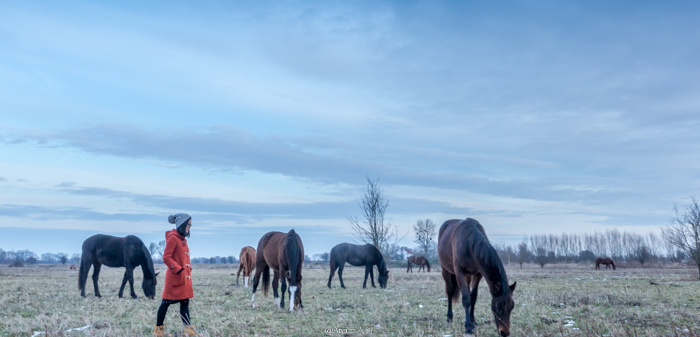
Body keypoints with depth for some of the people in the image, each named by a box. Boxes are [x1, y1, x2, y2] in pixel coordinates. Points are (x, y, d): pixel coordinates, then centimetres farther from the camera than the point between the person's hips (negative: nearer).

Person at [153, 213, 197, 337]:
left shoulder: (183, 239, 14)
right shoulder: (172, 238, -13)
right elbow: (166, 258, -17)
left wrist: (188, 270, 13)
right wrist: (178, 270, -20)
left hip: (185, 277, 9)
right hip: (175, 277, -9)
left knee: (185, 302, 7)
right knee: (166, 302, 3)